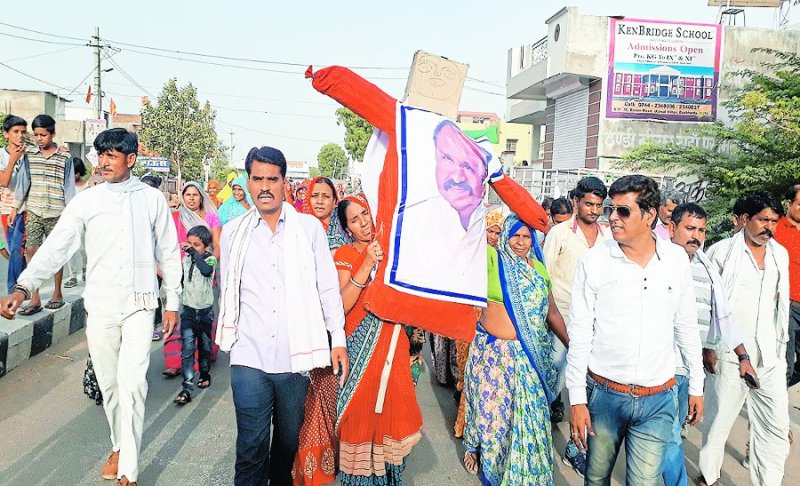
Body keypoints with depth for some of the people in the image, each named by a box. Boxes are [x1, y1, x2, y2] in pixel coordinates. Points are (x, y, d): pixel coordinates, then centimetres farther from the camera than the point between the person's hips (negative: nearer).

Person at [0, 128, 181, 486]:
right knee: (109, 385, 12)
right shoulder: (86, 200, 2)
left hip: (139, 305, -2)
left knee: (132, 384, -11)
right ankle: (119, 446, 34)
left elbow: (168, 253, 6)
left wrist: (172, 301, 7)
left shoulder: (153, 200, 1)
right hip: (100, 306, 2)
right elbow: (55, 247, -4)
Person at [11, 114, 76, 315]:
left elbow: (69, 187, 0)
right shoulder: (29, 156, 6)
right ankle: (34, 299, -2)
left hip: (57, 213, -2)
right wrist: (15, 208, 7)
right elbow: (22, 182, 9)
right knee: (31, 250, -5)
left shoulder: (65, 158, -1)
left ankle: (57, 293, 20)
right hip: (34, 212, 2)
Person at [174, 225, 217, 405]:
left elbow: (206, 270, -35)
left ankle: (205, 373, 39)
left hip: (205, 310, -2)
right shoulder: (186, 259, 2)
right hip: (188, 310, 2)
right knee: (187, 349, -8)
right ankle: (187, 388, -10)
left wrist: (193, 252, -32)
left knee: (205, 346, 15)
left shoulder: (210, 259, -10)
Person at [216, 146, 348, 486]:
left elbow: (328, 287, 4)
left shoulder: (310, 227, 2)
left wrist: (338, 340, 1)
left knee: (289, 441, 15)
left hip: (296, 357, 0)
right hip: (249, 358, 0)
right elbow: (227, 291, 14)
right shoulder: (233, 232, 6)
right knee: (251, 448, 0)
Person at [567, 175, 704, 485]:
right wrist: (577, 400, -7)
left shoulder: (677, 259, -1)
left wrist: (696, 385, 13)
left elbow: (686, 326, 10)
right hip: (603, 394, -1)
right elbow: (579, 334, -6)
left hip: (658, 401, 1)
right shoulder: (593, 261, -9)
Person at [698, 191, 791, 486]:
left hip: (770, 355, 5)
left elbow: (781, 301, 19)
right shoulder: (722, 251, -6)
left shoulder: (781, 254, 10)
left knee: (777, 428, 5)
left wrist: (781, 344, 17)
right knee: (719, 420, 8)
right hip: (729, 354, -4)